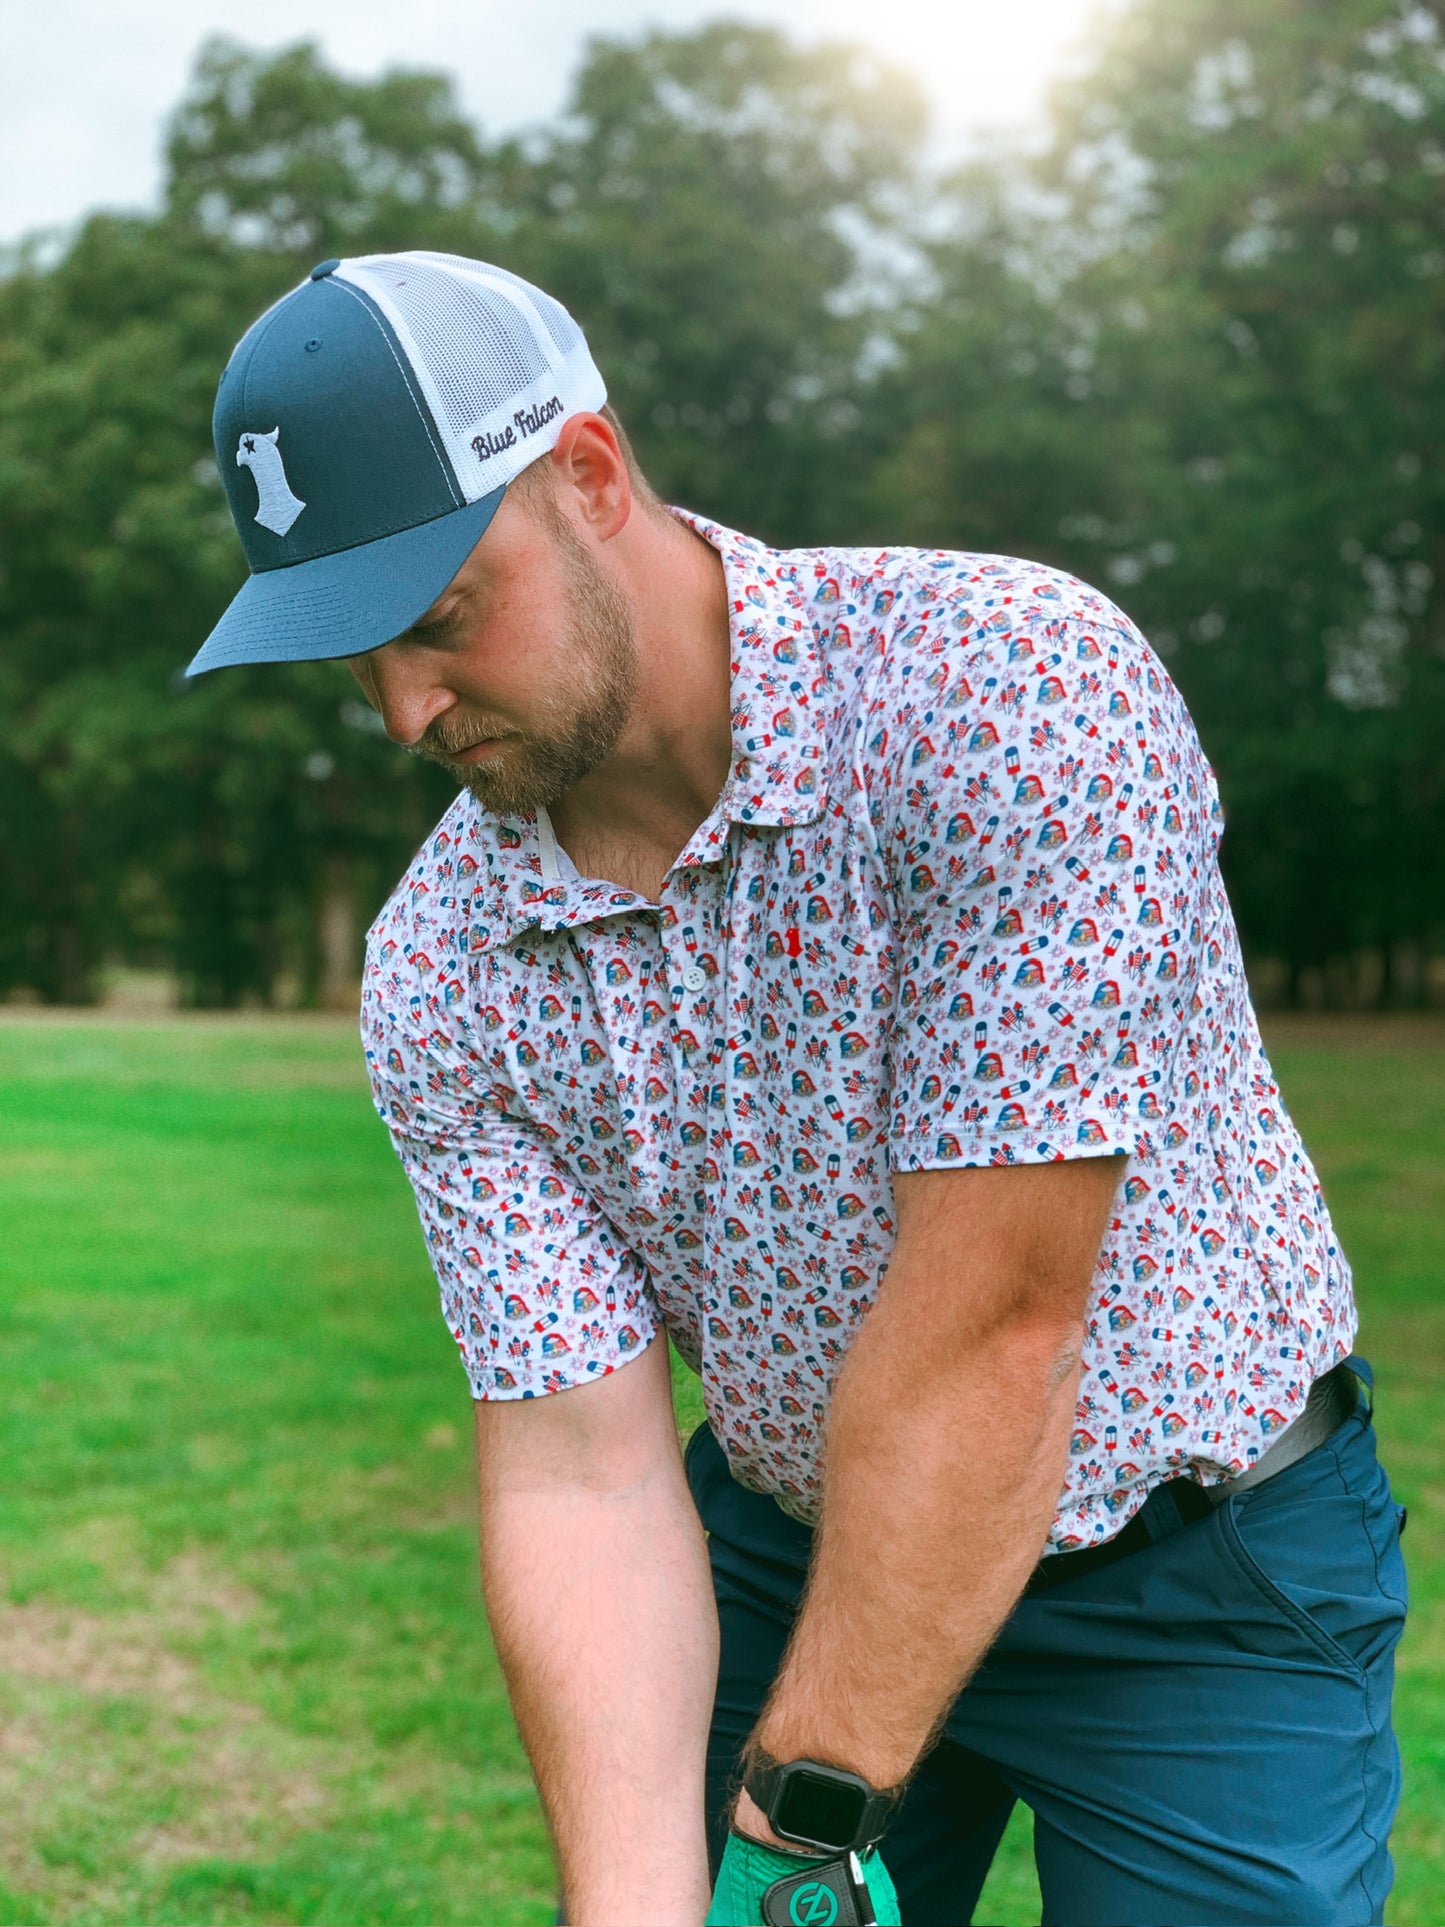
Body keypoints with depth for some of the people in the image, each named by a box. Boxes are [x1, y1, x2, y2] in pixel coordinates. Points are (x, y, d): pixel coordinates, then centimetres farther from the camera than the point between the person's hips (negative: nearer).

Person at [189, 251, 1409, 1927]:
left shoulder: (1020, 688, -27)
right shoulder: (434, 984, -11)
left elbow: (992, 1323, -28)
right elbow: (581, 1471, -12)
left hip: (1206, 1581, -3)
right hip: (794, 1547, 4)